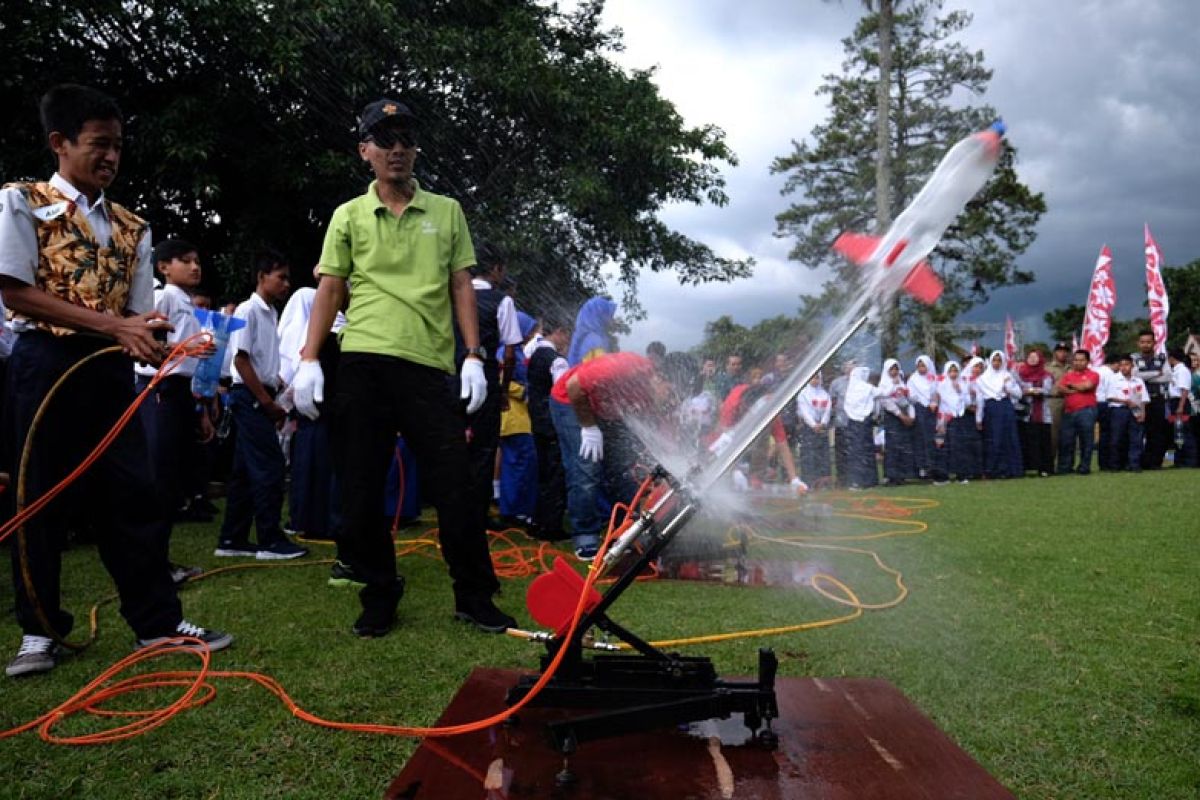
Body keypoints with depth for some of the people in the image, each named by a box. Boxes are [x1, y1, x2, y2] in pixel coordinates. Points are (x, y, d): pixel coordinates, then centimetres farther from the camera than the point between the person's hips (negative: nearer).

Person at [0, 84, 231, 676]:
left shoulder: (131, 226, 12)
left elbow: (136, 311, 9)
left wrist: (148, 338, -14)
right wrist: (113, 325, -17)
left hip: (110, 370, 4)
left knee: (132, 495, 3)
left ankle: (158, 622, 11)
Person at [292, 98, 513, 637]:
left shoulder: (446, 212, 12)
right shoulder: (348, 216, 11)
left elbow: (461, 288, 10)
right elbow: (329, 291, 9)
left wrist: (474, 357, 0)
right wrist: (308, 360, -1)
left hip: (430, 366, 0)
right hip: (363, 365, 1)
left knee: (454, 487, -1)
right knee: (361, 490, 4)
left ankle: (475, 598, 13)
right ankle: (379, 599, 20)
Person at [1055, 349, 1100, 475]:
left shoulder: (1093, 374, 3)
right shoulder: (1068, 374, 15)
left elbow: (1086, 386, -13)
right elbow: (1058, 388, 3)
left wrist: (1070, 384, 2)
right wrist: (1072, 391, -11)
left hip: (1086, 412, -4)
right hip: (1068, 412, 4)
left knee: (1086, 441, 1)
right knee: (1066, 441, 4)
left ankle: (1084, 467, 7)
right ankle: (1065, 467, 10)